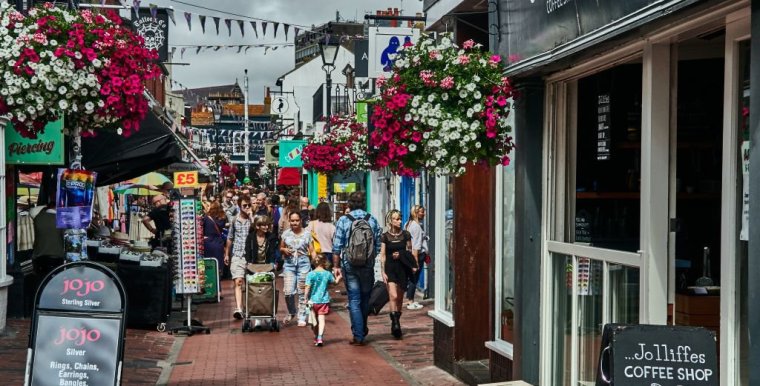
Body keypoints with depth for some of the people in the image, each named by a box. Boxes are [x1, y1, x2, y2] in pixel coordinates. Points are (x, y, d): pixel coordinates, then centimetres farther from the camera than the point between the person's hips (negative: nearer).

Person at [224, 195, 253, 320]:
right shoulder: (235, 220, 9)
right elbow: (230, 238, 19)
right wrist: (226, 254, 20)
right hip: (237, 255, 0)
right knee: (237, 281, -13)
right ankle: (239, 309, -20)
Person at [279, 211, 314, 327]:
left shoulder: (306, 234, 3)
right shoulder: (286, 234, 8)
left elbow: (311, 250, 2)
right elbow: (280, 248, 17)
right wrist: (284, 250, -6)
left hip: (303, 263, -1)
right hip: (289, 263, 1)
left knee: (302, 292, 1)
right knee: (288, 292, -7)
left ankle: (302, 317, 10)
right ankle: (291, 312, 20)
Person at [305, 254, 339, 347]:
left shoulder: (310, 274, -7)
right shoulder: (328, 274, -2)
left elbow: (308, 287, -11)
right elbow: (335, 282, 14)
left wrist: (306, 298, -4)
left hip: (313, 300, 0)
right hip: (324, 300, 0)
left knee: (315, 321, 14)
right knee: (321, 319, -5)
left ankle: (316, 338, 27)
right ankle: (320, 338, -21)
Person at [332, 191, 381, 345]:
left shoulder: (343, 220, -5)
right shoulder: (372, 220, 1)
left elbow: (337, 246, -7)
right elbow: (378, 245, 3)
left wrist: (336, 266, -1)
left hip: (350, 265, -2)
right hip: (368, 266, 2)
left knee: (354, 300, 1)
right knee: (365, 299, 17)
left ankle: (358, 336, -1)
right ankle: (363, 330, 31)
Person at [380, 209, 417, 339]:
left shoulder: (406, 235, 4)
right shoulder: (385, 236, 0)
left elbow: (409, 251, 12)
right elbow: (382, 255, 0)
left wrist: (401, 254, -8)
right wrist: (383, 272, -7)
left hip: (403, 268, 2)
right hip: (390, 268, -2)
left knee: (400, 298, 9)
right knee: (393, 296, -17)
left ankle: (396, 322, 22)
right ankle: (395, 323, -19)